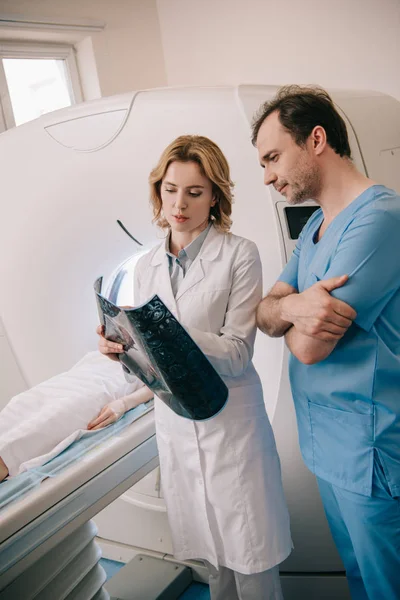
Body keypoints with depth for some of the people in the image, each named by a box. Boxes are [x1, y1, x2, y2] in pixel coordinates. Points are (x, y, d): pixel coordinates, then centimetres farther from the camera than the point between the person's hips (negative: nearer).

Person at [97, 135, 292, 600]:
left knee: (249, 559, 5)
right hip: (174, 423, 4)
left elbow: (236, 353, -12)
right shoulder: (146, 266, 8)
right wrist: (121, 346, -12)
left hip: (230, 421, -3)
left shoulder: (239, 255, -6)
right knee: (211, 553, 12)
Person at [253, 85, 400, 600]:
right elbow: (265, 314, 3)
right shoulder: (315, 227, 10)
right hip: (327, 443, 8)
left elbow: (309, 347, -24)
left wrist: (295, 317, -2)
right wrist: (294, 306, -20)